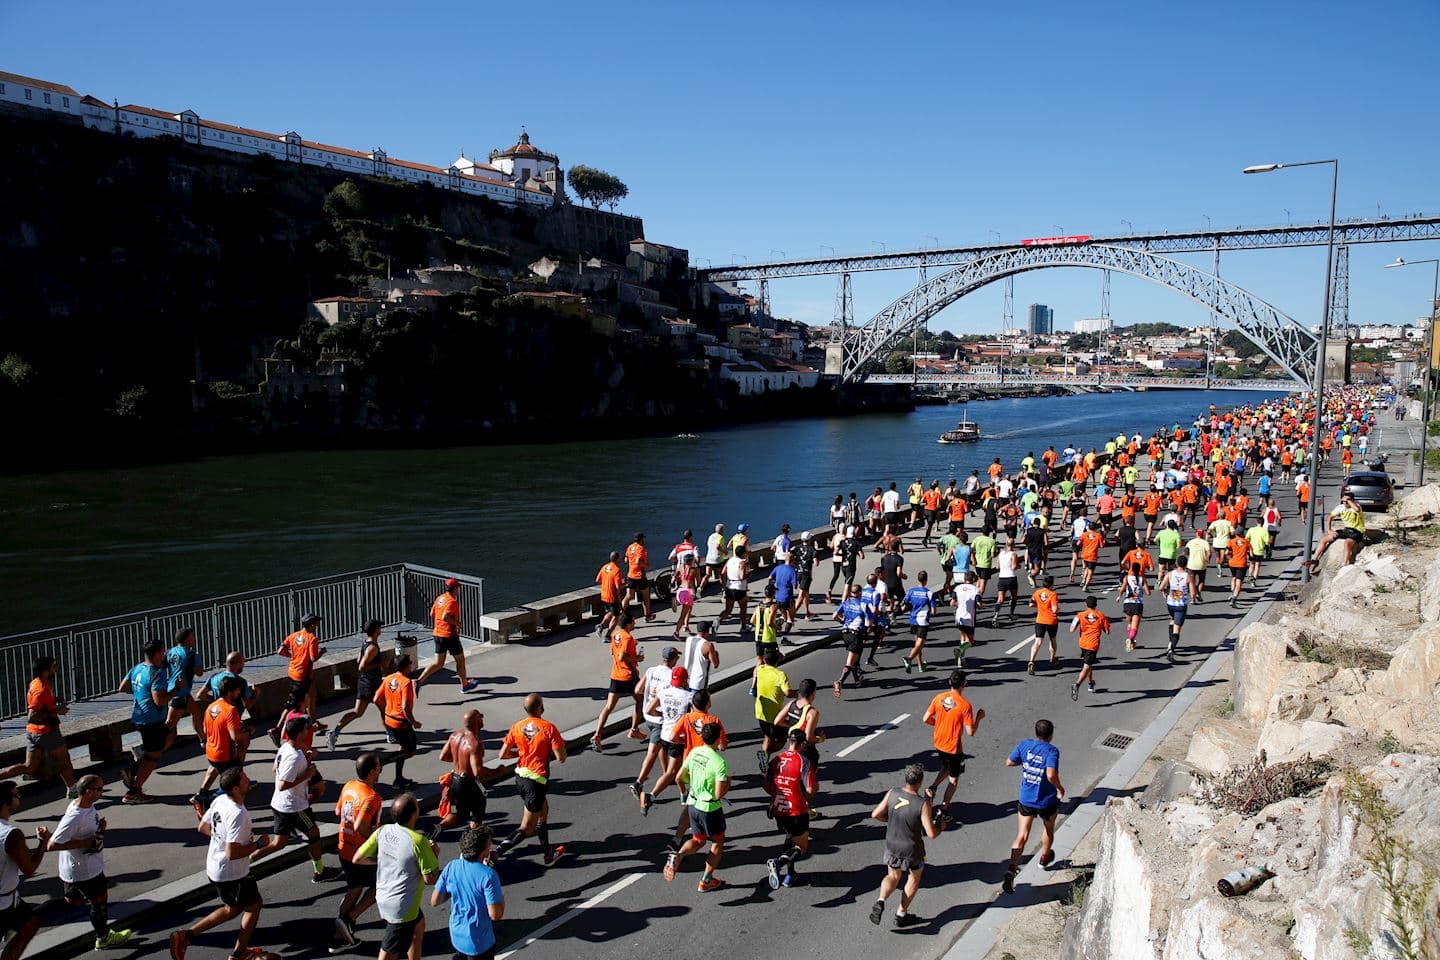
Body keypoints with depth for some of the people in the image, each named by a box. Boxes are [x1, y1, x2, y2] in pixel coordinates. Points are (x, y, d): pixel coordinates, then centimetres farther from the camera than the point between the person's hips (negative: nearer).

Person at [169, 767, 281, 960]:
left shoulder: (219, 800, -4)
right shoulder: (238, 815, -32)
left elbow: (202, 827, 11)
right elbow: (232, 853, -32)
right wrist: (258, 844, -19)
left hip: (214, 868, 8)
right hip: (232, 874, -8)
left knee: (233, 908, 25)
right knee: (254, 905, 15)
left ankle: (187, 935, 18)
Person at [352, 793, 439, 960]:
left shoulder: (383, 831, -8)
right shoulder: (418, 841, -26)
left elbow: (358, 859, 0)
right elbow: (430, 879, -19)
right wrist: (434, 855, -4)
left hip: (383, 899, 8)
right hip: (401, 908, -8)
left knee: (419, 926, 31)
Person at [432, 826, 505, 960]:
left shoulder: (451, 867, -9)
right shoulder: (488, 875, -25)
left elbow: (434, 901, -2)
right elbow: (495, 915, -22)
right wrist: (502, 896, -5)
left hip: (456, 938, 5)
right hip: (480, 944, -5)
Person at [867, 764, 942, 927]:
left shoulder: (892, 794, -14)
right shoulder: (923, 803, -26)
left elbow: (875, 815, -6)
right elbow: (931, 834, -24)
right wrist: (940, 827, -2)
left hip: (892, 846, 3)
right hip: (912, 850, -3)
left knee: (893, 877, 25)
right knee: (914, 877, 25)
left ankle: (881, 901, -2)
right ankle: (901, 914, 31)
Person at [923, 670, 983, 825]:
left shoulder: (938, 698, -8)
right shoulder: (965, 705, -22)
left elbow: (926, 719, -2)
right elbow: (970, 732, -20)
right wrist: (979, 718, -4)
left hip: (938, 743, 5)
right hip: (954, 747, -5)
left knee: (946, 767, 31)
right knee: (953, 779, 14)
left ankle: (932, 788, 12)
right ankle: (943, 810, 18)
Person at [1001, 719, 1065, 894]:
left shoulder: (1024, 745, -7)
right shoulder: (1051, 751, -21)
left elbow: (1009, 762, 4)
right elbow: (1051, 775, -33)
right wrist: (1060, 788, -14)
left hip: (1026, 799, 2)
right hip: (1047, 801, -2)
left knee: (1022, 836, 4)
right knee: (1048, 829, 28)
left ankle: (1011, 869, -14)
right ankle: (1044, 858, 51)